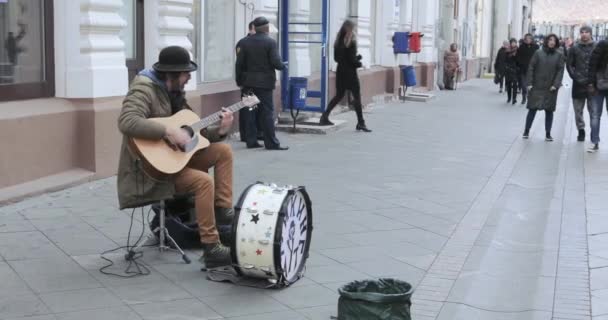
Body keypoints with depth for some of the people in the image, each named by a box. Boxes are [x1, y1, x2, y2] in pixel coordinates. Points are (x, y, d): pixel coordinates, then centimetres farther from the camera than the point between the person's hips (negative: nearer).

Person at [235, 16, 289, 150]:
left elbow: (239, 63, 1)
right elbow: (276, 62, -15)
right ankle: (271, 143, -1)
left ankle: (251, 141, 10)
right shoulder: (271, 42, -9)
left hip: (249, 82, 4)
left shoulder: (245, 42, 3)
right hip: (264, 82, -4)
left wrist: (239, 81, 10)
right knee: (267, 112, -1)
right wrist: (283, 66, 7)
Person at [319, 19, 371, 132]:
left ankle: (325, 116, 11)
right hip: (350, 72, -7)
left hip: (340, 71, 7)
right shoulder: (351, 42, -13)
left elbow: (336, 58, 12)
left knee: (339, 95, 17)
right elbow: (352, 60, -17)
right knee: (357, 96, 0)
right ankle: (360, 123, 1)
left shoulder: (338, 41, 7)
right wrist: (359, 63, 5)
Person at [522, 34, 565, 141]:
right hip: (537, 86, -1)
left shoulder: (559, 55, 3)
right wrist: (529, 83, -6)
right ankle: (526, 131, 12)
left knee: (549, 110, 4)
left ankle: (548, 134, 11)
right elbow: (531, 68, 1)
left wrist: (556, 84, -12)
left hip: (550, 88, 1)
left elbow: (560, 71, -1)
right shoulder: (538, 53, 2)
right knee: (532, 109, 2)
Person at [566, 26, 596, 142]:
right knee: (578, 110, 7)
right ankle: (581, 130, 18)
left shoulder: (597, 48, 2)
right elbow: (569, 64, 6)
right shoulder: (574, 48, 4)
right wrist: (575, 77, -5)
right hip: (578, 84, 1)